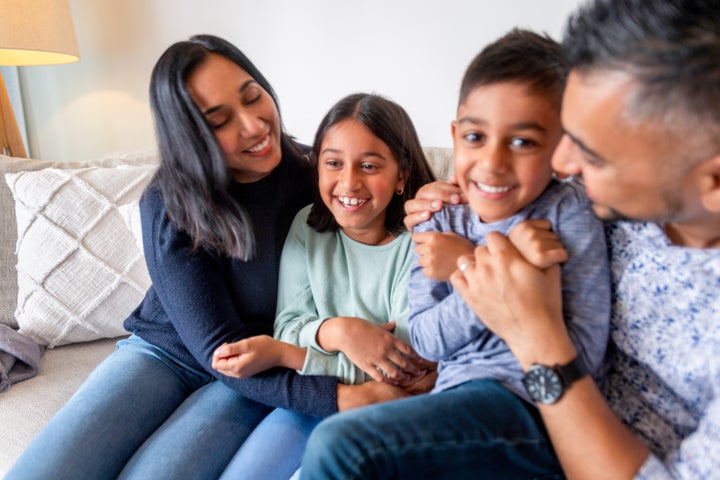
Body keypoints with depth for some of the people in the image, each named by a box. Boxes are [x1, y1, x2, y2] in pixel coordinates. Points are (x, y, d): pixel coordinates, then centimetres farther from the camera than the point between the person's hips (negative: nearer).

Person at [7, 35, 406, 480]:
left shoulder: (312, 175, -11)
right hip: (166, 350, 1)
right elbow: (219, 348, -21)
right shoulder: (168, 206, -16)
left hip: (268, 372, 0)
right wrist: (334, 396, -33)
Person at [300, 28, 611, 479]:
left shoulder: (568, 213, -9)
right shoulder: (439, 219, 4)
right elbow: (427, 340, -1)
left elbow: (582, 359, -14)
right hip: (455, 396, 5)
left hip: (533, 407, -5)